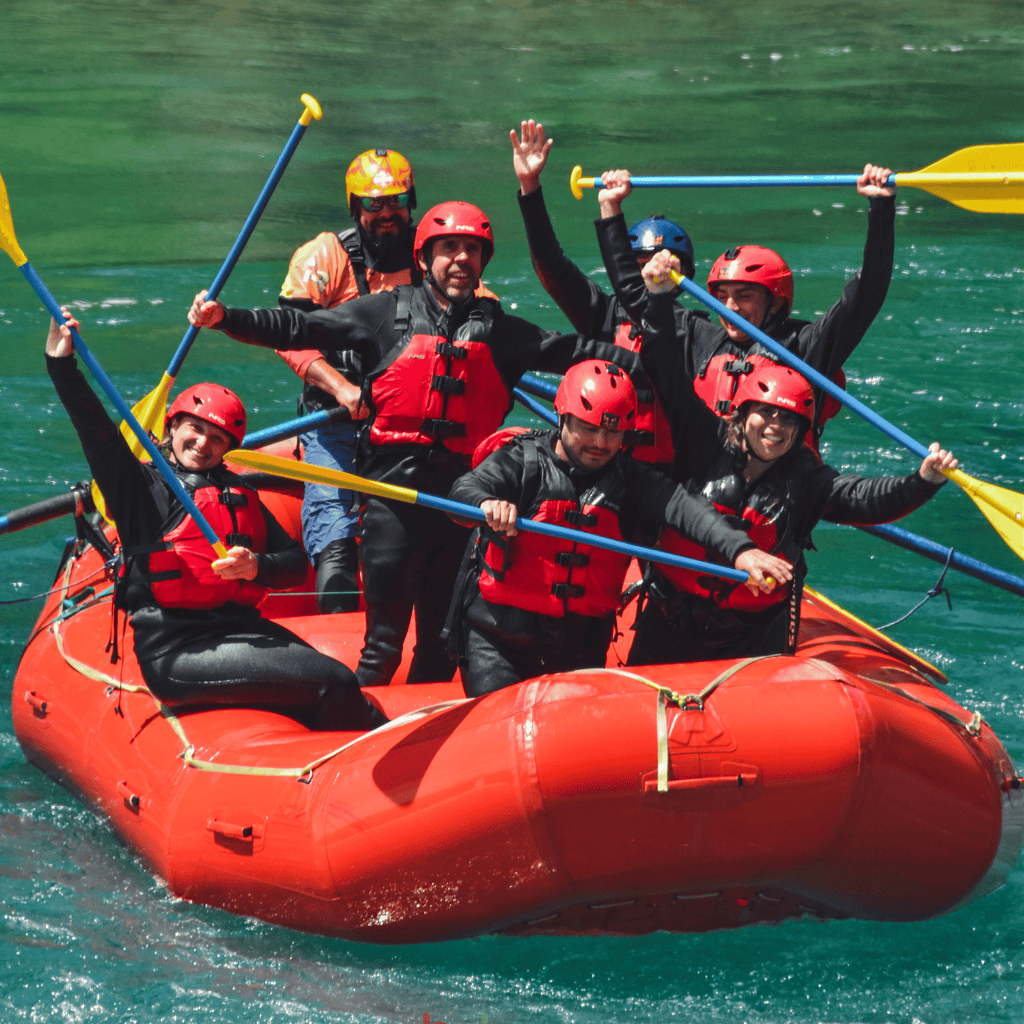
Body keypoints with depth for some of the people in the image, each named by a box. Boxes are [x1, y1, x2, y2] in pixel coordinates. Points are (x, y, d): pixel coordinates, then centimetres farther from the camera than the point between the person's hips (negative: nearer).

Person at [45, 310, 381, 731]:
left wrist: (257, 567, -6)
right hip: (174, 653, -6)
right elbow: (97, 433, -9)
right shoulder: (144, 487, 7)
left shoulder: (241, 496, 23)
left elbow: (296, 562, 17)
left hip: (244, 629, 6)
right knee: (336, 683, -21)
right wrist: (62, 365, -21)